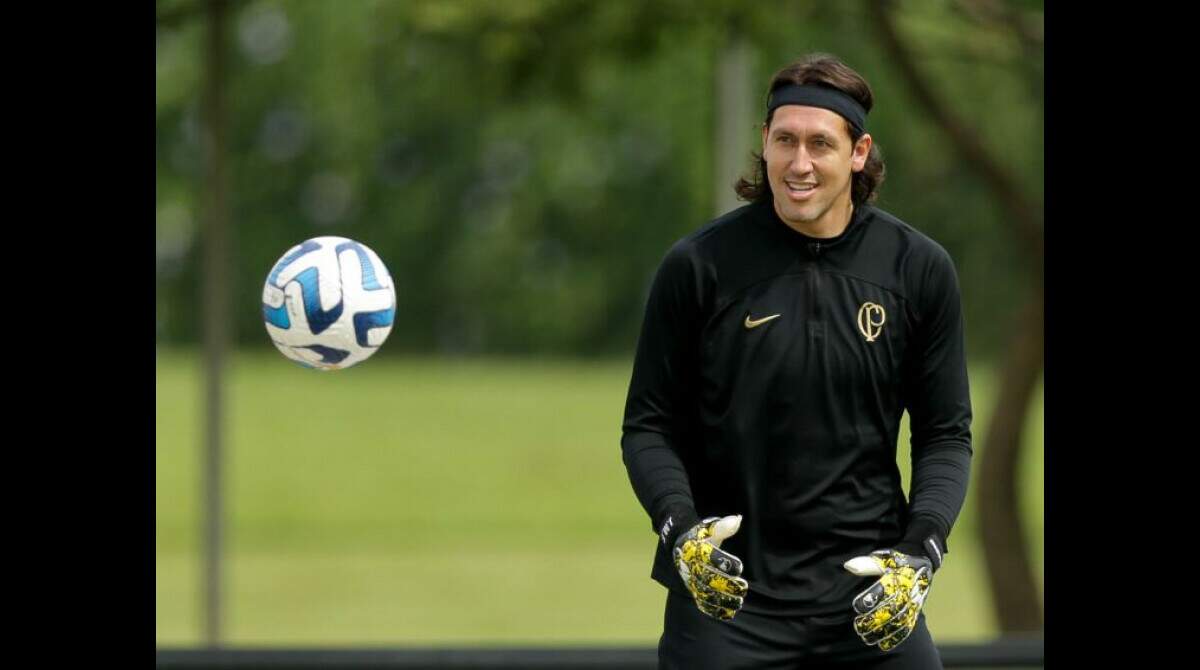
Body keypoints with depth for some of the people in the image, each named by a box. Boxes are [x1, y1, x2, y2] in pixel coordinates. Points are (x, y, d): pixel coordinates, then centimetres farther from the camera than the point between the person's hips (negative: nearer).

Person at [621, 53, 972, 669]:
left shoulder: (920, 269, 2)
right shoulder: (698, 266, -3)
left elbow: (945, 433, 8)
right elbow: (648, 426, 2)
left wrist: (921, 551, -8)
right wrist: (679, 528, -16)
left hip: (870, 588, 1)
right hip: (725, 587, -1)